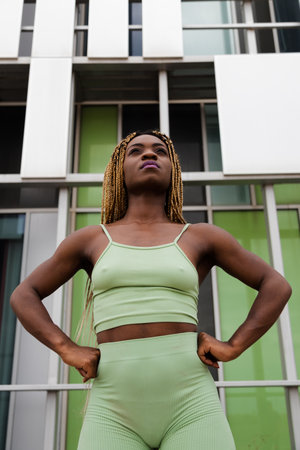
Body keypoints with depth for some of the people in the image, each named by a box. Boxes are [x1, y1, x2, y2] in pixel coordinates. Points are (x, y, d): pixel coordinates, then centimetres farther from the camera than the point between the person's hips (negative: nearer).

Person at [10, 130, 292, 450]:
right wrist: (68, 350, 1)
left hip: (191, 408, 0)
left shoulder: (199, 237, 10)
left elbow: (277, 285, 15)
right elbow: (23, 296, 17)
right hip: (114, 414, 1)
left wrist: (233, 346, 1)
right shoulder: (91, 240, 12)